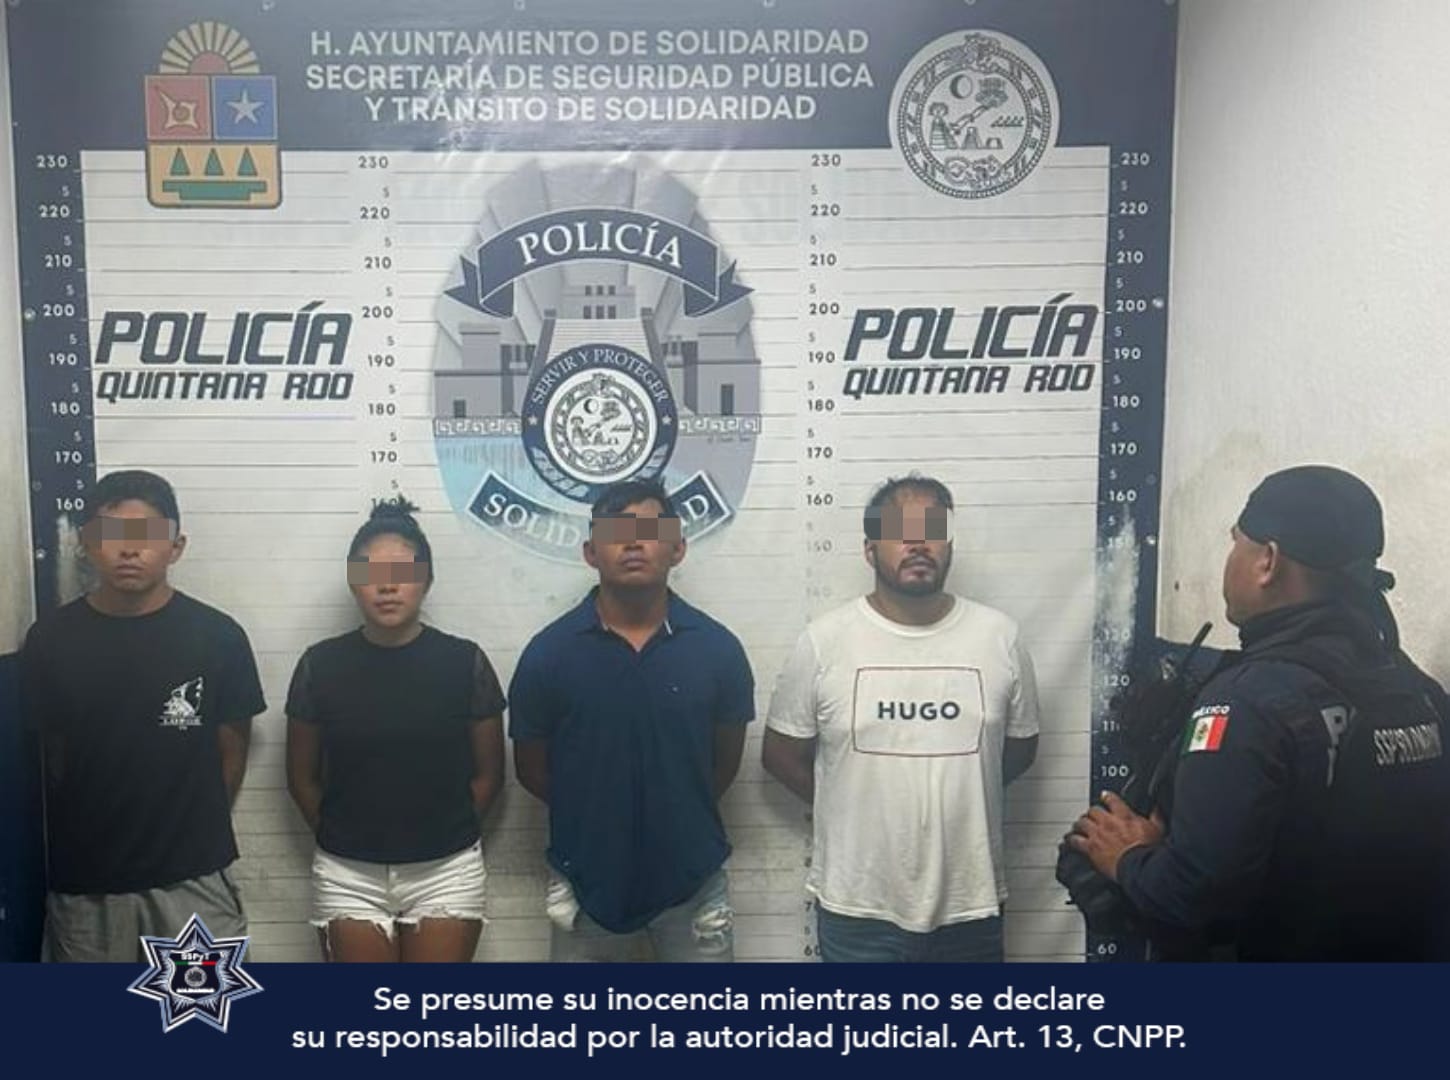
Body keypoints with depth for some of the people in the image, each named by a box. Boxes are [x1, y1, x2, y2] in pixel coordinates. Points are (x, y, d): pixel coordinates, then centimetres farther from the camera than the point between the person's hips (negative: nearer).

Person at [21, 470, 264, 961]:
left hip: (193, 875, -1)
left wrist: (193, 831, 6)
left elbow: (231, 751, 1)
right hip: (85, 879, 2)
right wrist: (92, 832, 8)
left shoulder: (217, 636, -8)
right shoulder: (50, 639, -4)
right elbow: (48, 754, 5)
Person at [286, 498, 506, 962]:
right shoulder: (321, 665, -4)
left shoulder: (464, 661, -6)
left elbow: (488, 773, 3)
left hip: (446, 871, -1)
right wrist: (341, 836, 7)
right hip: (348, 875, 1)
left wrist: (444, 832, 3)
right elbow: (302, 776, 7)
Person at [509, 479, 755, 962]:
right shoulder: (549, 651, -9)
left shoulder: (716, 648, -7)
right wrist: (594, 813, 8)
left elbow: (726, 760, 6)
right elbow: (531, 768, 3)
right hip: (588, 881, 0)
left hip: (692, 879, 1)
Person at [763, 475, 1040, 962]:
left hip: (968, 901, 2)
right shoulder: (825, 640, -9)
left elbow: (1020, 747, 9)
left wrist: (955, 799, 6)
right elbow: (780, 753, 0)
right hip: (858, 904, -2)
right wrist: (850, 807, 2)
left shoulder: (999, 636, -4)